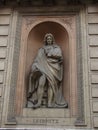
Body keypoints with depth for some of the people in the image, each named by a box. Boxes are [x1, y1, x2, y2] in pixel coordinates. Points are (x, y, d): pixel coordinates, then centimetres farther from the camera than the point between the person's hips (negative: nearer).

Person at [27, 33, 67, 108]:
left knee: (51, 85, -19)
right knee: (41, 83, -21)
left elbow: (59, 55, -3)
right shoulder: (42, 49, 23)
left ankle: (50, 104, -24)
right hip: (43, 67, 1)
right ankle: (38, 103, -26)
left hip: (53, 68, -1)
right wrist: (34, 66, -7)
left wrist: (49, 54, -3)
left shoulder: (56, 48, 19)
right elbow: (38, 59, 10)